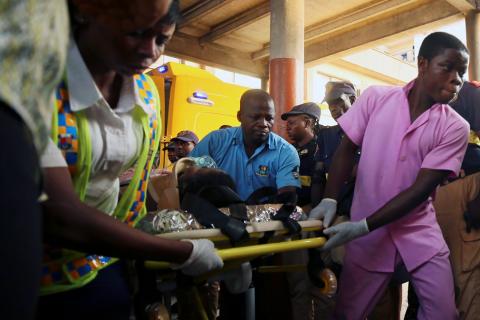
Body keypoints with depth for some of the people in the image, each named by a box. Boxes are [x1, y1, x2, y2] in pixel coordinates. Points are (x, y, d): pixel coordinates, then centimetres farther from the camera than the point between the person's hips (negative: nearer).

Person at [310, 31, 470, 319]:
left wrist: (361, 227, -22)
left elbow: (421, 189, -14)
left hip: (420, 233, 1)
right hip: (368, 233, 0)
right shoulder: (376, 98, -6)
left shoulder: (455, 127, -8)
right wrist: (330, 201, -15)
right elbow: (346, 149, -1)